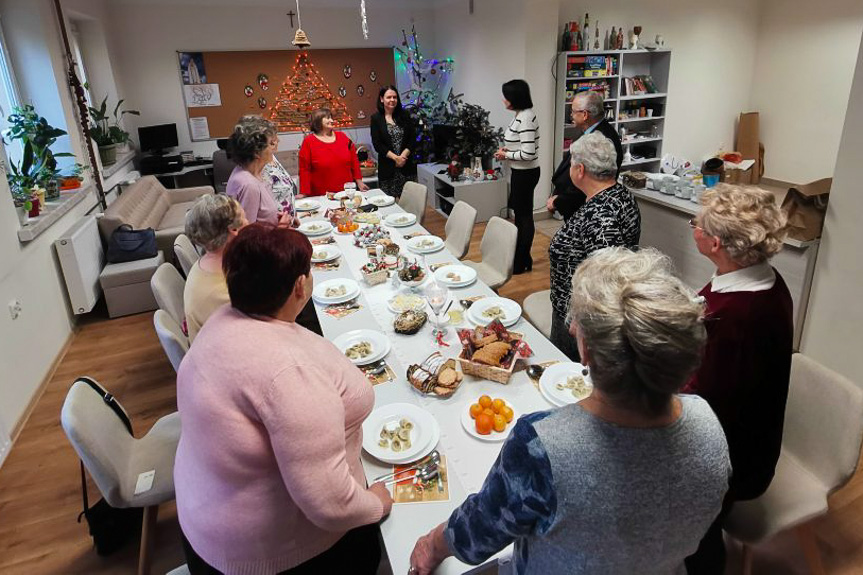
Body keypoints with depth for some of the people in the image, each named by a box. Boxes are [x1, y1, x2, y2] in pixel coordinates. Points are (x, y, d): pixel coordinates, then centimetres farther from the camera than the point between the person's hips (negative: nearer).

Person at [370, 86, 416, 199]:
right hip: (387, 167, -2)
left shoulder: (405, 115, 9)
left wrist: (403, 156, -10)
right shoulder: (376, 118, 3)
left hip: (407, 165, 2)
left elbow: (412, 138, 4)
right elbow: (377, 144, -3)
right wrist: (395, 158, -12)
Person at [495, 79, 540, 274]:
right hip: (521, 172, 10)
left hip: (525, 173, -10)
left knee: (524, 216, 0)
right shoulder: (521, 115, 8)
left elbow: (528, 153, -26)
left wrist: (506, 155, -14)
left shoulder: (525, 119, -21)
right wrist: (508, 149, 6)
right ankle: (520, 257, 28)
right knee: (521, 213, 16)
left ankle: (522, 263, 12)